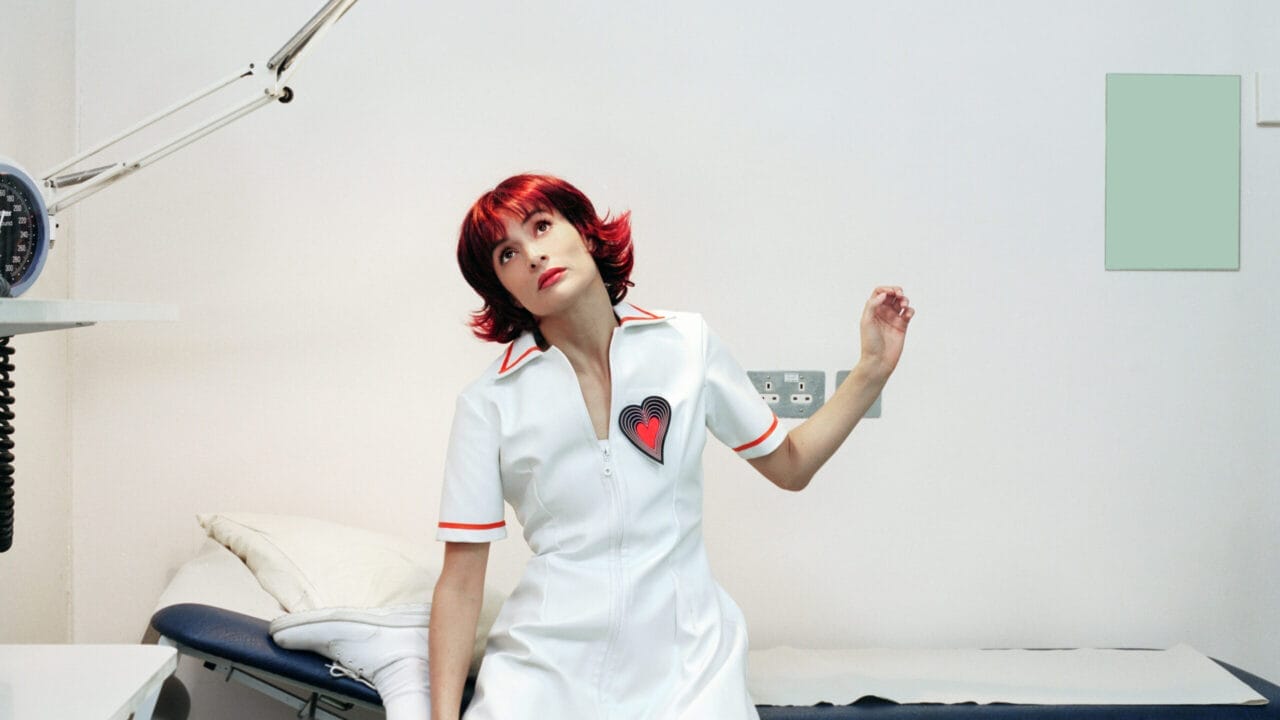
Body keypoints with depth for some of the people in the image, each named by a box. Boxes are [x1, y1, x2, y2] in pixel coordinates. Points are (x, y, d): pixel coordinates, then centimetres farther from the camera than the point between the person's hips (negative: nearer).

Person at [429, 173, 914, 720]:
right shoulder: (488, 403, -3)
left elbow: (789, 465, 12)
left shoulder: (687, 345, 2)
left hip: (686, 664, 1)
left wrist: (873, 369, 3)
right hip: (545, 670, -1)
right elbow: (461, 580, -2)